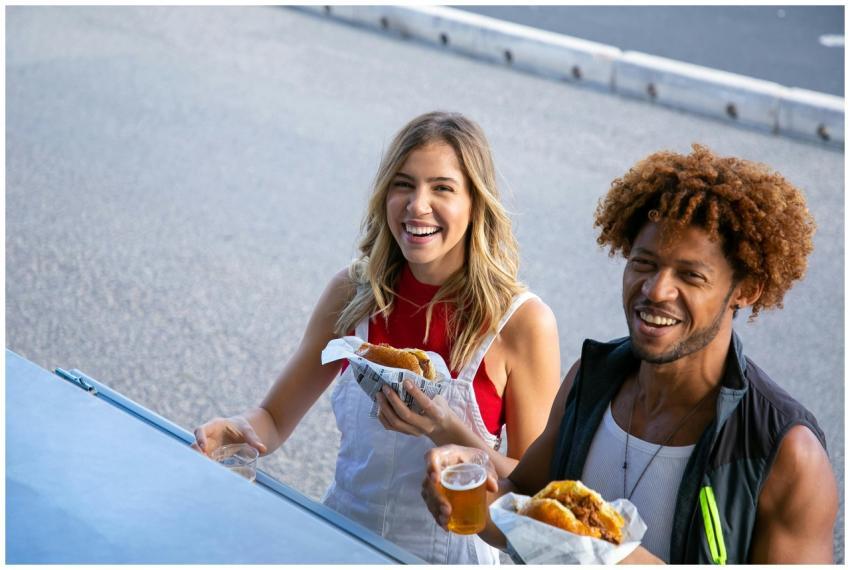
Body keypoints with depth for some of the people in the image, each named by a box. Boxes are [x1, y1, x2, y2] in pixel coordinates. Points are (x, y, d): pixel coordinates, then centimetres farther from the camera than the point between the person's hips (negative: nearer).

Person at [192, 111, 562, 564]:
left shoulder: (521, 321, -10)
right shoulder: (354, 293, 0)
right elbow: (275, 419, 7)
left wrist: (448, 432, -22)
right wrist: (236, 430, -14)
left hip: (451, 553, -2)